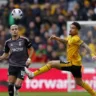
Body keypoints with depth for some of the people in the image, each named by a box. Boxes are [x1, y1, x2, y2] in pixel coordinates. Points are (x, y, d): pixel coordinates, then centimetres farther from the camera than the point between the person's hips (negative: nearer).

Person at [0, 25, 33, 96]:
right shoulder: (8, 42, 6)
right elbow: (6, 54, 17)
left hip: (22, 66, -2)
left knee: (17, 85, -8)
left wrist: (29, 58, -6)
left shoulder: (24, 40, -2)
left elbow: (31, 49, 8)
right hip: (12, 65, 2)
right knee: (10, 84, -8)